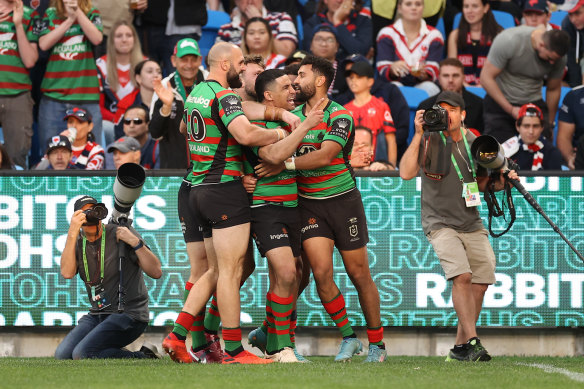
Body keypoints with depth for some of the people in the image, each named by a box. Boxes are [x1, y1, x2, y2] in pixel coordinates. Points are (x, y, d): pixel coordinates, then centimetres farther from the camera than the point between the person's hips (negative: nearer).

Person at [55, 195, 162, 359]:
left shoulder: (119, 233, -7)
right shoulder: (78, 242, 7)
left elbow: (156, 272, -11)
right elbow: (67, 272, -15)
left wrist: (136, 243, -24)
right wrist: (72, 233, -21)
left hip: (129, 314, -6)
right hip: (97, 314, 6)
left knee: (82, 354, -24)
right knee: (62, 355, -9)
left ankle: (143, 358, -8)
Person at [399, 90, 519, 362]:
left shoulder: (474, 143, 5)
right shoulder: (429, 141, -9)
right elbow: (406, 173, -24)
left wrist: (501, 181, -3)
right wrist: (418, 134, -24)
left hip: (472, 224, 5)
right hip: (440, 224, -5)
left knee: (480, 282, 0)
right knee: (462, 276, -23)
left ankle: (461, 348, 12)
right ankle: (472, 342, -24)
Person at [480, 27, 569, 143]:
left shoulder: (558, 57, -11)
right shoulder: (508, 41, -23)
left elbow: (553, 90, 7)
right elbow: (486, 78, -17)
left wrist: (549, 124, 15)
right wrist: (510, 109, -19)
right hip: (499, 102, -3)